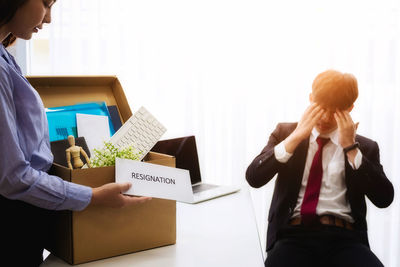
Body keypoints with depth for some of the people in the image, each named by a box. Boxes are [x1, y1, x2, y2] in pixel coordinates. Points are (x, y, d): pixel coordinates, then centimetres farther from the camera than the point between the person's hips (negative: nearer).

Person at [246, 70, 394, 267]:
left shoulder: (365, 147, 13)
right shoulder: (285, 132, 12)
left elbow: (384, 198, 0)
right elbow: (254, 178, -1)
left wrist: (350, 147, -5)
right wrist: (296, 137, -8)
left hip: (344, 236, 1)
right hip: (294, 234, 0)